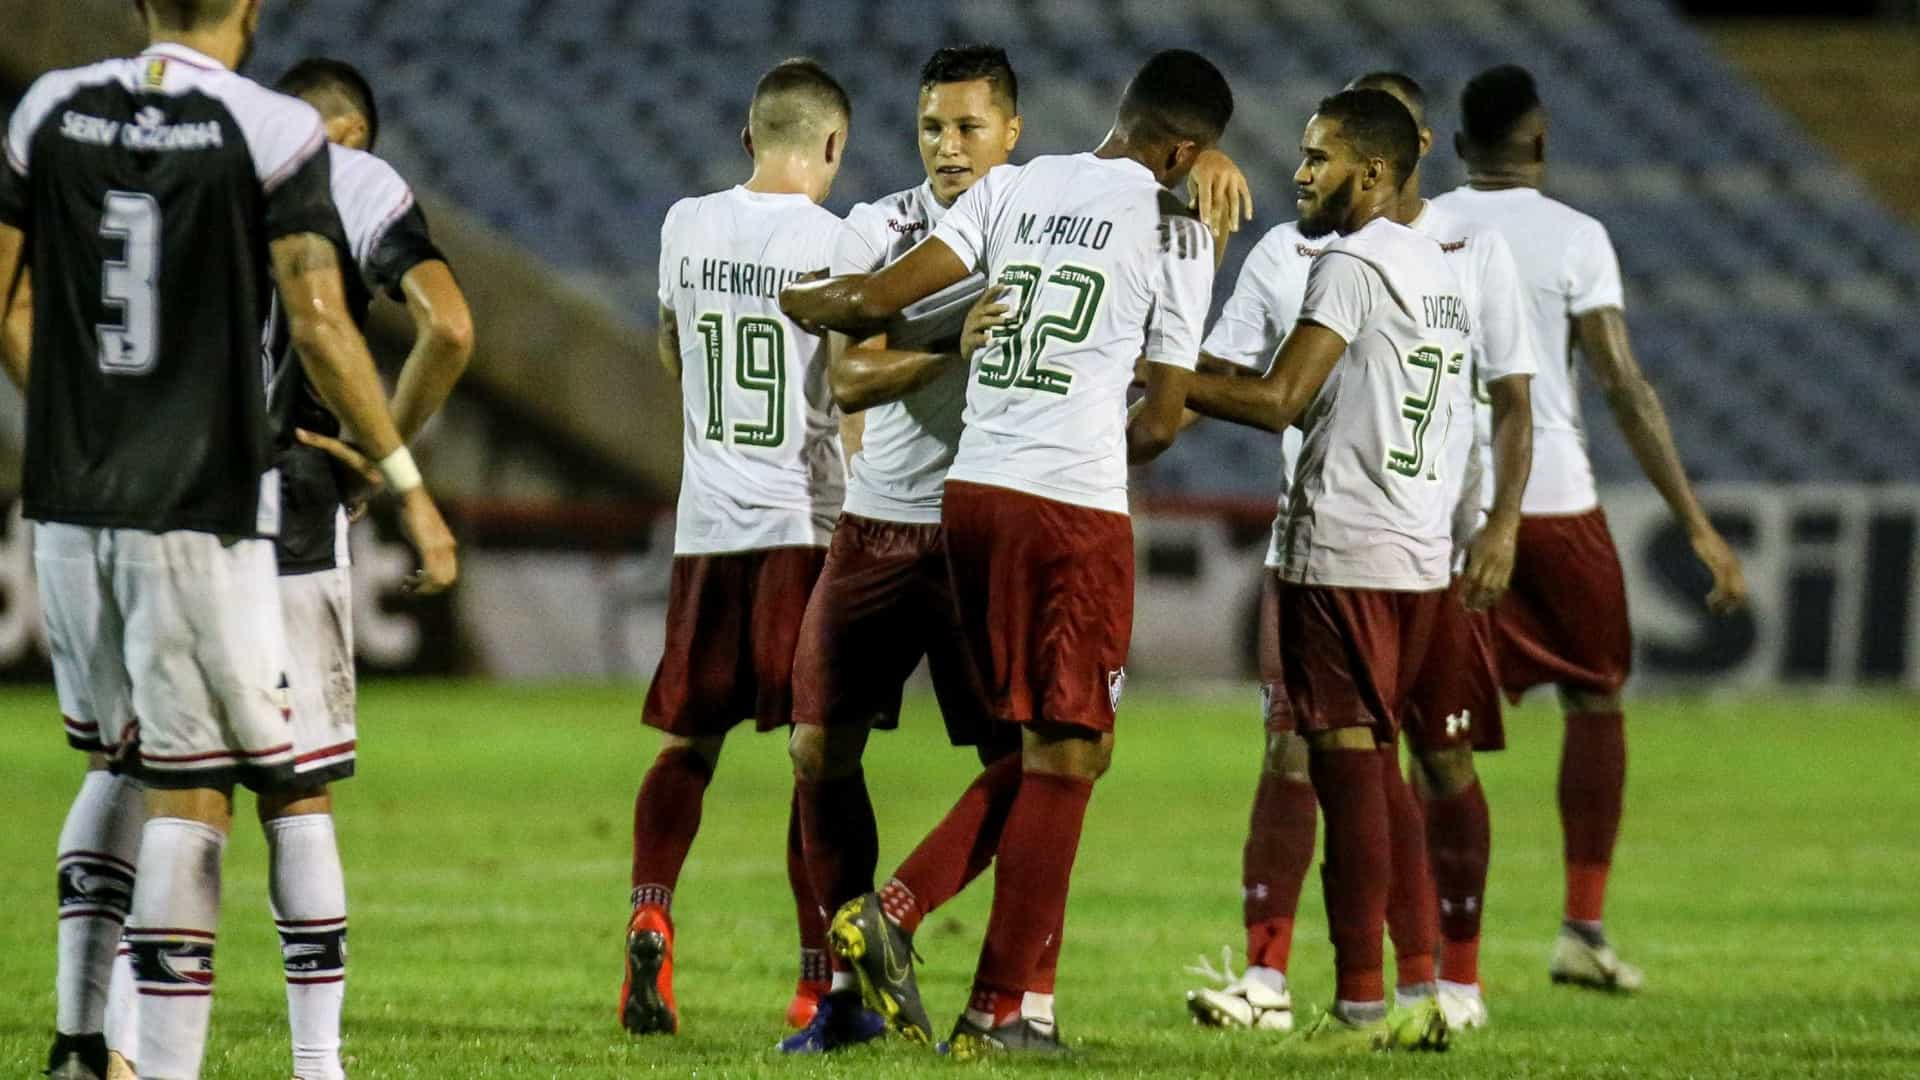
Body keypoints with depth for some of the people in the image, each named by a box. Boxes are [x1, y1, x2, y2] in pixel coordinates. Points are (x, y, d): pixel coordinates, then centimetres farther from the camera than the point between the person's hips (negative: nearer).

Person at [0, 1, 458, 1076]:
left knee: (121, 760, 22)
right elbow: (319, 328, -14)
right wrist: (407, 482, -6)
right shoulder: (273, 132, -10)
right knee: (190, 794, 0)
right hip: (202, 505, -5)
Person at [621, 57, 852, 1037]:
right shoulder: (839, 242, -8)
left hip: (707, 525, 3)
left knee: (689, 744, 14)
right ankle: (819, 980, 2)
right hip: (808, 524, -3)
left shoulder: (687, 227, 5)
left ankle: (650, 911, -9)